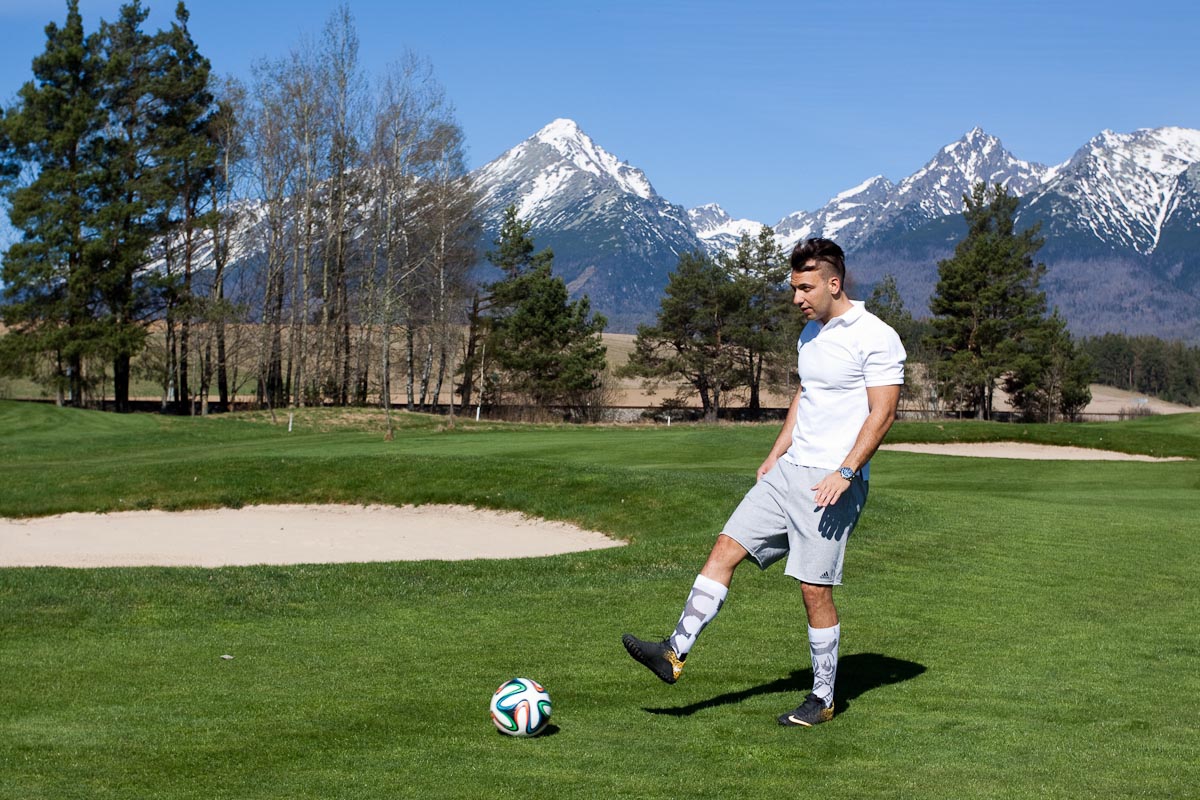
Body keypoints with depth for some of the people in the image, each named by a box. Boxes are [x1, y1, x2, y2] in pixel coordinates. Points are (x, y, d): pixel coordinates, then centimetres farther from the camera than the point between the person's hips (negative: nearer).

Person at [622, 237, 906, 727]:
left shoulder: (876, 338, -11)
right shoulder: (810, 334, 15)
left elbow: (883, 412, -15)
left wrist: (844, 473, -22)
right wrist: (775, 455, 20)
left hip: (833, 481, -8)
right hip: (791, 470, 8)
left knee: (815, 588, -5)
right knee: (726, 547, -2)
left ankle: (823, 699, 10)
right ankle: (677, 651, -2)